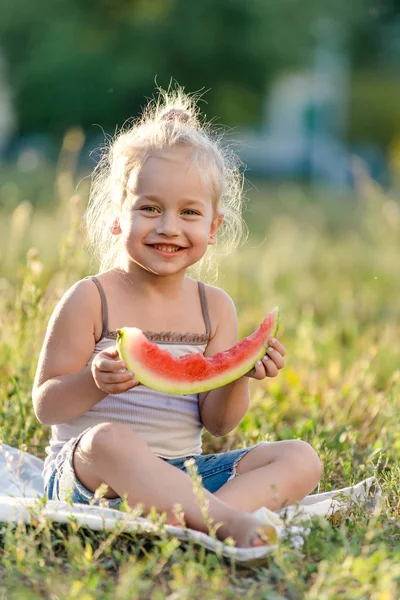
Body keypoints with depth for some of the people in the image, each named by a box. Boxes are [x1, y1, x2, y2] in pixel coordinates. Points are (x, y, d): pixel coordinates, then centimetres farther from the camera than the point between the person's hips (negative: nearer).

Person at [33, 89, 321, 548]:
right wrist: (95, 382, -26)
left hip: (180, 474, 5)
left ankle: (198, 518, -35)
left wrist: (239, 376, -14)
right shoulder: (90, 299, -6)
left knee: (300, 460, -11)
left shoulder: (214, 307, 7)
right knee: (110, 440, -39)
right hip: (85, 472, -5)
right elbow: (45, 407, -6)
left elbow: (217, 423, 6)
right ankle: (229, 523, -39)